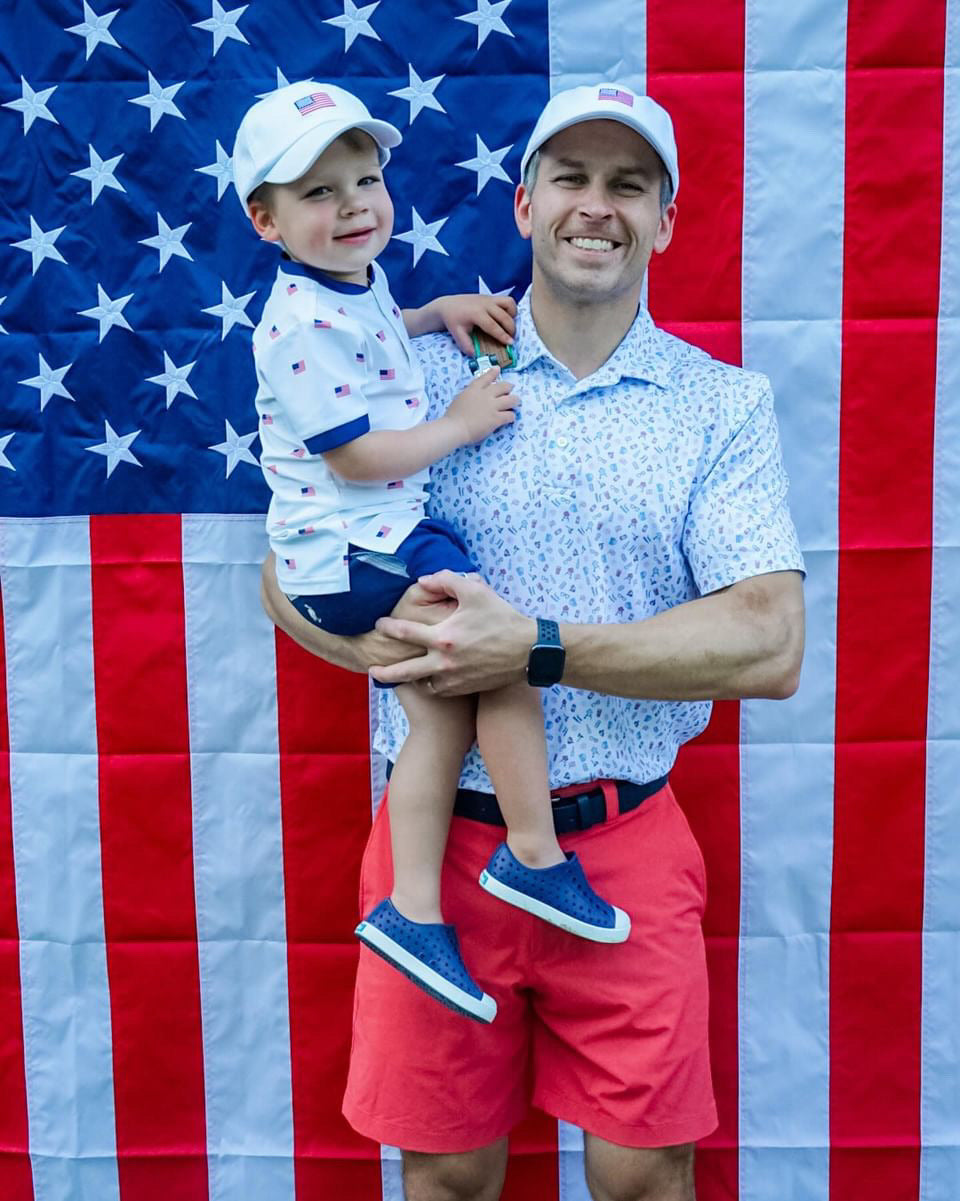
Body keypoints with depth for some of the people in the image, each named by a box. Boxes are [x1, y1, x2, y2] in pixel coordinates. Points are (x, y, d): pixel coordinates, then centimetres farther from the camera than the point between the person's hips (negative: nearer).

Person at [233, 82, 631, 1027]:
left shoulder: (355, 282, 13)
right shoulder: (304, 325, -18)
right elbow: (357, 458, -21)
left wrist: (438, 311, 21)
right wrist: (460, 424, -12)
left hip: (379, 542, 10)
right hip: (354, 555, -10)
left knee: (443, 714, 6)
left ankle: (412, 910, 11)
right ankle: (534, 856, 1)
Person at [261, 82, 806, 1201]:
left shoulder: (725, 404, 0)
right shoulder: (426, 374, 3)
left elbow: (770, 645, -10)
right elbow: (291, 578, 3)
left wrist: (536, 649, -20)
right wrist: (409, 646, -18)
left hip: (623, 847, 0)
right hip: (440, 840, 1)